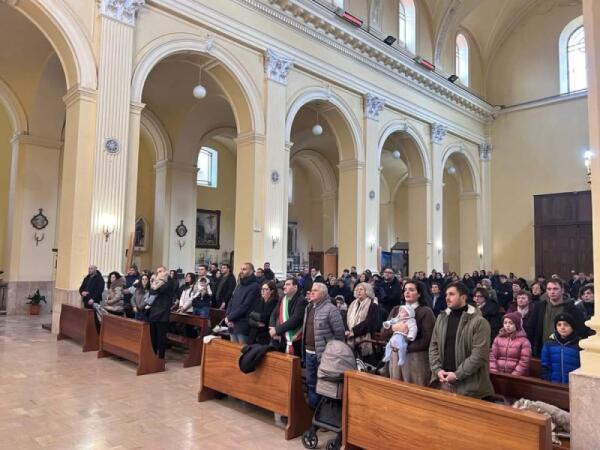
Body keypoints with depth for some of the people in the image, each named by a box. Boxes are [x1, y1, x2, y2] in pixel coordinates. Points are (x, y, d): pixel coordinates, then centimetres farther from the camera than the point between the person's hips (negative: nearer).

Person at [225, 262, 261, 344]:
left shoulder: (254, 286, -10)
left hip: (243, 326, -8)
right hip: (232, 324, 8)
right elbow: (231, 302, 16)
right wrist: (227, 316, -2)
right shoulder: (239, 285, 18)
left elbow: (245, 306, -17)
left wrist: (230, 317, -12)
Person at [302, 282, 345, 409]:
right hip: (309, 352, 8)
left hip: (323, 353, -8)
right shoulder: (309, 307, 12)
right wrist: (305, 348, 17)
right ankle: (312, 408, 30)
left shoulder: (330, 309, -14)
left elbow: (339, 332, -14)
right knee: (310, 383, 16)